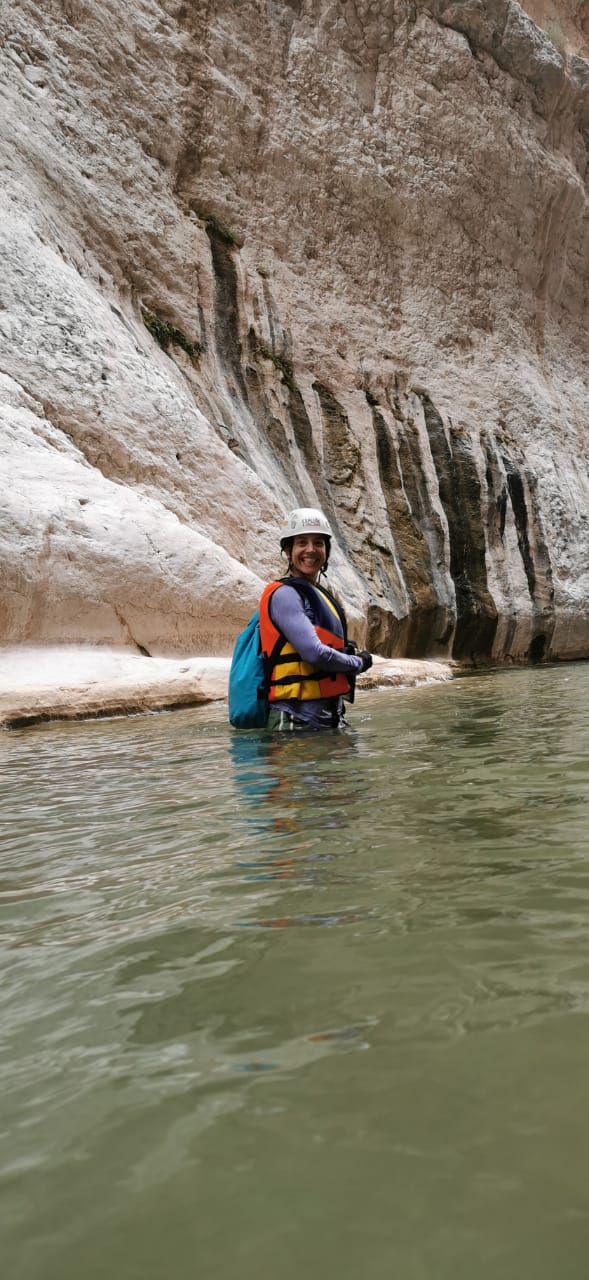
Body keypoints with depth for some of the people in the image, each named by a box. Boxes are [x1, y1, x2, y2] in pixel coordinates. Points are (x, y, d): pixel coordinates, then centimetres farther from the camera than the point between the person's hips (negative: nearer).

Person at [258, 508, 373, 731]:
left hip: (330, 715, 9)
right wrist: (360, 663, -4)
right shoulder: (284, 595, -11)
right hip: (298, 719, -9)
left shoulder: (322, 595, 17)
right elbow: (315, 653, -20)